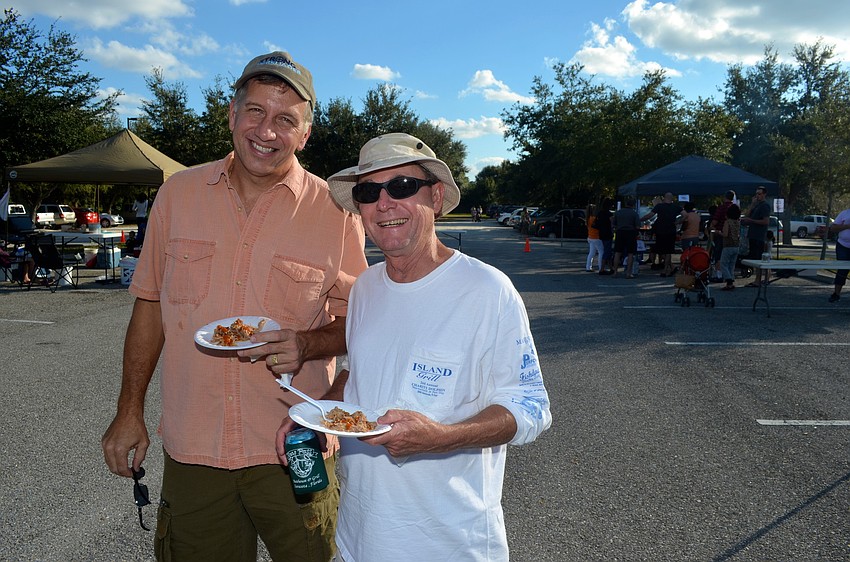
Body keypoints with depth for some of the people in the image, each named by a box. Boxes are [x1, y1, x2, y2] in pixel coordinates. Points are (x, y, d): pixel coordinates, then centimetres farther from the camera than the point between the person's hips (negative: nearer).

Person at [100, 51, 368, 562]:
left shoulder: (335, 211, -7)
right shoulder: (178, 194, 1)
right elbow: (151, 303, 9)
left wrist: (307, 343, -19)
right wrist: (130, 411, 8)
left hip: (293, 452, -2)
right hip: (191, 448, 3)